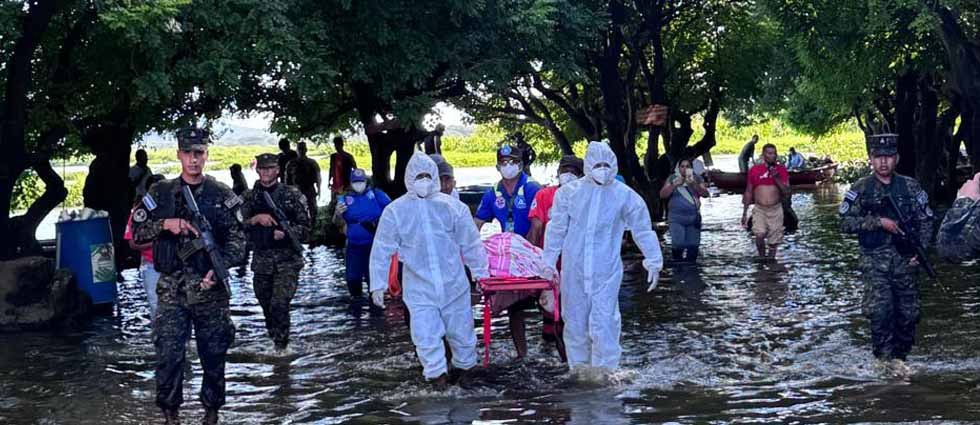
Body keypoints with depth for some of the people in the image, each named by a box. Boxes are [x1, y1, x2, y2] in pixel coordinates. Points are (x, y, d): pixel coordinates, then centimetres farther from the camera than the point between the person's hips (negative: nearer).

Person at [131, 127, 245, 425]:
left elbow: (237, 240, -1)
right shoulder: (160, 193, 6)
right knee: (168, 355, -2)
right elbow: (137, 232, 4)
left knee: (214, 355, 7)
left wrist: (219, 268, -17)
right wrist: (165, 224, -14)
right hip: (171, 290, 0)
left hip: (210, 289, 0)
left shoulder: (223, 196, 2)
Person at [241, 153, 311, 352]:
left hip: (287, 259, -4)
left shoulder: (292, 194, -1)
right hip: (261, 259, 4)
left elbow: (305, 227, -1)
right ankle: (273, 339, 27)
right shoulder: (250, 196, 9)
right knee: (266, 304, 10)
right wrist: (256, 219, -15)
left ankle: (281, 345, -6)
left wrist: (286, 232, -18)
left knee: (279, 303, -16)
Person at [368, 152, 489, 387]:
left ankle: (465, 366, 36)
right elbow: (381, 251, -2)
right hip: (419, 288, -1)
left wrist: (481, 272, 7)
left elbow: (471, 243, 5)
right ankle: (436, 373, 8)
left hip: (454, 283, 1)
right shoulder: (395, 211, -4)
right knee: (426, 335, -7)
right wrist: (378, 284, -4)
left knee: (461, 329, 14)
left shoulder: (453, 207, -1)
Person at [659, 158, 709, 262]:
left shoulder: (697, 179, 7)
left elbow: (705, 193, -5)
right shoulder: (672, 178, 4)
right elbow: (662, 195, -3)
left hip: (693, 217, 2)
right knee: (678, 244, -13)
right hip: (676, 218, -2)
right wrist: (674, 185, -15)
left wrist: (694, 185, -20)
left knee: (693, 246, 2)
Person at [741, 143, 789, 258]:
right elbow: (748, 192, 10)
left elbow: (786, 192, -3)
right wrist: (744, 213, 8)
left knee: (773, 242, 4)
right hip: (759, 209, -1)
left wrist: (777, 178, -17)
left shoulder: (781, 170, 1)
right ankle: (762, 258, -2)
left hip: (775, 209, 1)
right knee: (759, 235, -22)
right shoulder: (754, 170, 2)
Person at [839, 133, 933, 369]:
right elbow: (845, 223, -5)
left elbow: (925, 221, 12)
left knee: (908, 313, 5)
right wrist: (879, 221, -14)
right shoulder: (861, 189, 0)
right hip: (874, 260, -3)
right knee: (880, 309, -17)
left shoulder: (910, 187, 6)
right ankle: (884, 356, -6)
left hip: (904, 260, 3)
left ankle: (899, 356, 21)